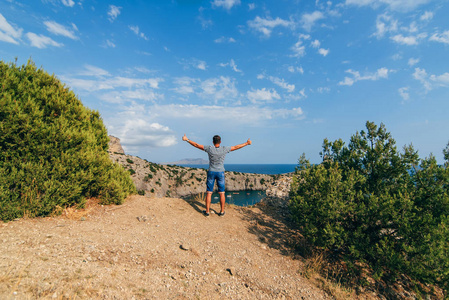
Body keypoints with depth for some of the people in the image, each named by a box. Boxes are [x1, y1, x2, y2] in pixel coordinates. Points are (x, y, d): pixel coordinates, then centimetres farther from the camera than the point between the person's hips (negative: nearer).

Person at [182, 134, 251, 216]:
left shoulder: (209, 148, -9)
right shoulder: (224, 149, -7)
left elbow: (196, 145, -3)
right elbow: (236, 147, 3)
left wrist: (186, 139, 8)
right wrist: (247, 143, 16)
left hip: (211, 172, 0)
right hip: (220, 173, 1)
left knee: (209, 193, 6)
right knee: (221, 193, 8)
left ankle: (207, 211, 10)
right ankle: (222, 211, 13)